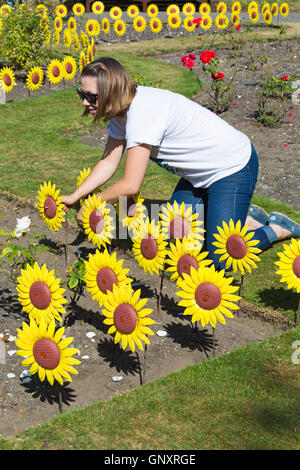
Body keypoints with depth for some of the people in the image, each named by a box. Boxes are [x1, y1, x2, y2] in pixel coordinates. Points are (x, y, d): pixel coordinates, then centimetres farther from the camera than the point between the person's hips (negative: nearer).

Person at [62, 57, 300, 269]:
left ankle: (279, 229, 10)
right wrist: (74, 197, -5)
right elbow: (109, 162, 3)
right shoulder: (121, 109, -2)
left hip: (234, 167, -10)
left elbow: (130, 185, -30)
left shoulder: (143, 112, -31)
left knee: (221, 258, -14)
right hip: (201, 173, 10)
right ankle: (248, 217, 23)